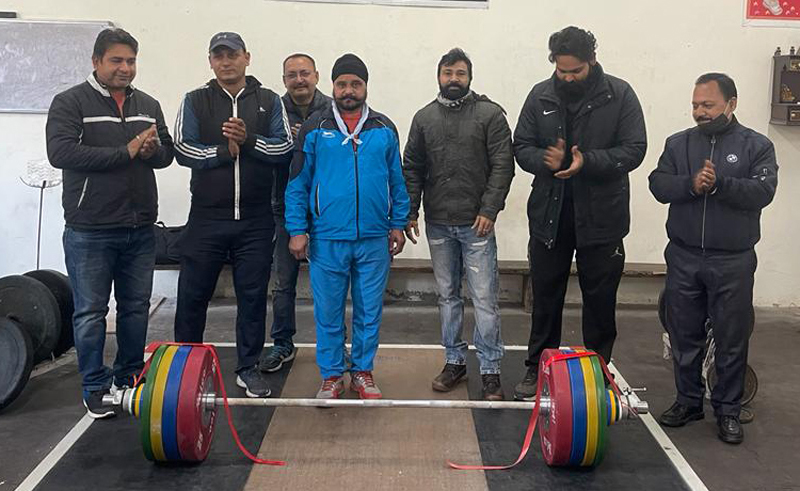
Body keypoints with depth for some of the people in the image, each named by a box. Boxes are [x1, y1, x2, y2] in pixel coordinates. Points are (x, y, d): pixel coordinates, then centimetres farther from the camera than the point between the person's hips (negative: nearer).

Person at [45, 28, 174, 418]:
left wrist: (152, 150, -11)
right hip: (90, 231, -5)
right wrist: (126, 152, -18)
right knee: (90, 312, 3)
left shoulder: (148, 105, 12)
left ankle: (130, 379, 28)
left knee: (136, 308, 13)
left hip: (140, 228, 5)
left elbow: (166, 153, 14)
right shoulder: (71, 102, -4)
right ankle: (96, 388, 17)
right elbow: (61, 152, -17)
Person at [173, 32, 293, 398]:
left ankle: (248, 368, 21)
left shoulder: (269, 101, 6)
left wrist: (248, 141, -17)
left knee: (253, 295, 8)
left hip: (255, 220, 1)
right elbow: (183, 150, -5)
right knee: (193, 295, 6)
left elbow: (285, 148, -3)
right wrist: (225, 150, -15)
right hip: (207, 217, 0)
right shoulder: (195, 101, 4)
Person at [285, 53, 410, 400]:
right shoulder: (315, 129, 1)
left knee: (369, 311, 10)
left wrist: (398, 224, 7)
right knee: (328, 313, 8)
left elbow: (397, 180, 11)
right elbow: (297, 183, 2)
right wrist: (297, 231, -3)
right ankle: (331, 377, 23)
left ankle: (363, 373, 26)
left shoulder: (384, 129, 6)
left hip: (374, 240, 1)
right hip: (327, 240, -1)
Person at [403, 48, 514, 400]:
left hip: (476, 224, -4)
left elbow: (502, 166, -7)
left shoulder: (490, 114, -3)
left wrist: (489, 210, -14)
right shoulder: (424, 118, 8)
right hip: (438, 225, 4)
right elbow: (412, 169, 10)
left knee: (484, 298, -2)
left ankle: (490, 370, 7)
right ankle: (454, 361, 24)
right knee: (447, 295, 12)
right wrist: (409, 213, 3)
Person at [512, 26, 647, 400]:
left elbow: (633, 149, -9)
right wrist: (544, 160, -18)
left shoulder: (619, 95, -4)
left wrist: (588, 161, -24)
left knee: (600, 300, 9)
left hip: (602, 218, -2)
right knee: (546, 297, 12)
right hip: (549, 215, 2)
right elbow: (521, 146, 4)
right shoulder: (540, 96, 3)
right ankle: (538, 367, 27)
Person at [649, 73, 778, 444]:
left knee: (732, 340, 5)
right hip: (684, 259, 2)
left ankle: (728, 410, 20)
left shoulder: (756, 146, 0)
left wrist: (718, 183, -24)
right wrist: (691, 184, -21)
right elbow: (659, 185, -3)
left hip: (733, 262, -2)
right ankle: (688, 400, 26)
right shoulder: (679, 143, 7)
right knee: (684, 335, 11)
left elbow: (762, 191, -13)